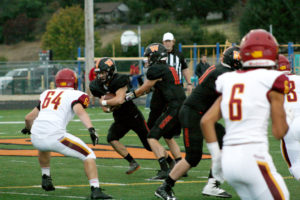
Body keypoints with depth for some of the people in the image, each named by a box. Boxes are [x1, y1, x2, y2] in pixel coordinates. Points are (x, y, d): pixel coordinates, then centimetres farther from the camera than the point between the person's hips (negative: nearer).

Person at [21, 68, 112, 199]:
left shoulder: (47, 94, 24)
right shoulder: (74, 95, 8)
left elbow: (29, 118, 31)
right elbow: (80, 111, -14)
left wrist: (28, 129, 52)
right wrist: (91, 129, -27)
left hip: (36, 138, 6)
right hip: (54, 137, -6)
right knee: (88, 155, 4)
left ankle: (45, 178, 39)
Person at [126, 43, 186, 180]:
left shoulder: (155, 70, -8)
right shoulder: (169, 69, 19)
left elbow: (143, 89, 4)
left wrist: (129, 96, 19)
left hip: (174, 108, -9)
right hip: (183, 106, 9)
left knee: (152, 137, -7)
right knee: (168, 136, 27)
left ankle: (164, 170, -17)